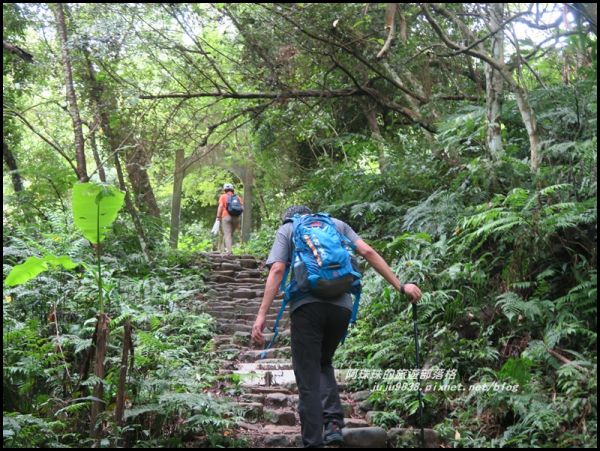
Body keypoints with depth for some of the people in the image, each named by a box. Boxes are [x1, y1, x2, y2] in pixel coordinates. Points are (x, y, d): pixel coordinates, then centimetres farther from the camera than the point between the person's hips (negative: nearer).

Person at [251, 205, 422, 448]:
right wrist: (400, 286, 9)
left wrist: (262, 315, -6)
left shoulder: (286, 229, 16)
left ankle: (313, 441, 4)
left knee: (308, 378, 6)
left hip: (306, 305, -3)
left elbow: (277, 271, 0)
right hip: (341, 306, 3)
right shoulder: (337, 224, 24)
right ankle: (334, 423, 6)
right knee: (323, 363, 24)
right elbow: (368, 252, 10)